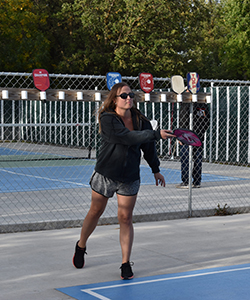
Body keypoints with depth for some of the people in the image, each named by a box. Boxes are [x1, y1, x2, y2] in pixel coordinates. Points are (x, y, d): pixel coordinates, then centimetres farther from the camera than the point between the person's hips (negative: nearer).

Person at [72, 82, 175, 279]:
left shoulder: (140, 120, -2)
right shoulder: (108, 119, -17)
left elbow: (148, 147, 11)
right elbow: (128, 137, -30)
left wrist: (156, 170, 17)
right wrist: (157, 134, -31)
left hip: (130, 178, 2)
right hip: (105, 174, -2)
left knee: (125, 218, 1)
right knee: (95, 212, 13)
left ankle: (126, 263, 8)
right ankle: (81, 247, 38)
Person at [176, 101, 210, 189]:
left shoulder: (185, 105, -11)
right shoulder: (204, 105, 8)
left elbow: (183, 122, -13)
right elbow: (208, 122, 12)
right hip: (200, 137, 6)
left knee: (185, 159, 0)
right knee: (198, 159, 10)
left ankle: (185, 182, -1)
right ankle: (197, 182, 13)